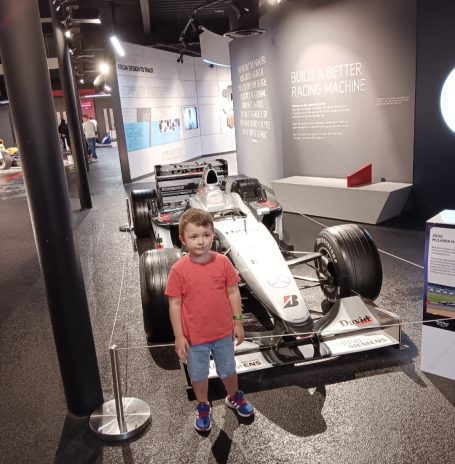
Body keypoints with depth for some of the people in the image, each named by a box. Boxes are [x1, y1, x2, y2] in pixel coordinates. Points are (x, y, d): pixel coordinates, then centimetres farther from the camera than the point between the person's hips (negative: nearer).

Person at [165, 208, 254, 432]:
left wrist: (237, 322, 0)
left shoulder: (223, 262, -12)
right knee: (198, 374, 20)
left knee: (228, 369, 23)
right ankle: (203, 407, 45)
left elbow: (233, 292, -2)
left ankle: (234, 397, 51)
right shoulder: (179, 269, -18)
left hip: (223, 332, 2)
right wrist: (179, 336, -10)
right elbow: (174, 303, -11)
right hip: (194, 336, -1)